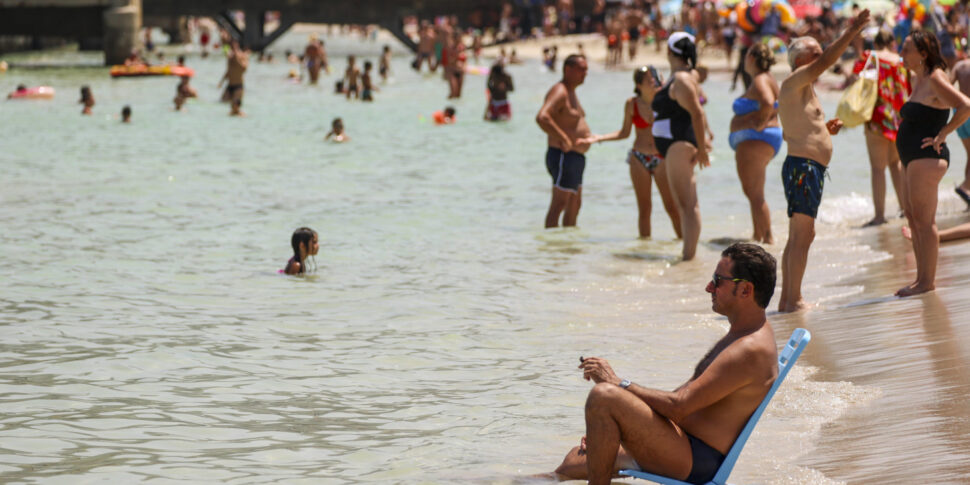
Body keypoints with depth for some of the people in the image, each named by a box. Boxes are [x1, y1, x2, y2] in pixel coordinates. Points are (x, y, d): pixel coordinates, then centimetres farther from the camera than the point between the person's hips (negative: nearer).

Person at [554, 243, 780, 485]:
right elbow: (687, 393, 22)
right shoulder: (741, 334, 16)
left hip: (696, 461, -11)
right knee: (571, 465, 18)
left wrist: (619, 383, -14)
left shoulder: (750, 351, -19)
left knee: (603, 396, -25)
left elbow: (678, 406, -26)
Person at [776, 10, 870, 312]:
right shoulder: (794, 83, -8)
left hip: (801, 167, 11)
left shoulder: (800, 90, 22)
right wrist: (849, 34, -22)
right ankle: (794, 299, -10)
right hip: (804, 166, -11)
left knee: (799, 236, 13)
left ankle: (787, 299, 15)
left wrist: (824, 129, 16)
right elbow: (825, 62, -23)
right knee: (802, 235, -10)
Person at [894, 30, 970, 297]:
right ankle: (922, 277, 18)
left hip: (927, 157, -11)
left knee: (923, 220, -7)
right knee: (912, 216, 13)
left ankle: (927, 280, -4)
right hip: (914, 158, 11)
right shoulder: (917, 80, 15)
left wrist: (942, 134, -20)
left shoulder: (935, 80, -14)